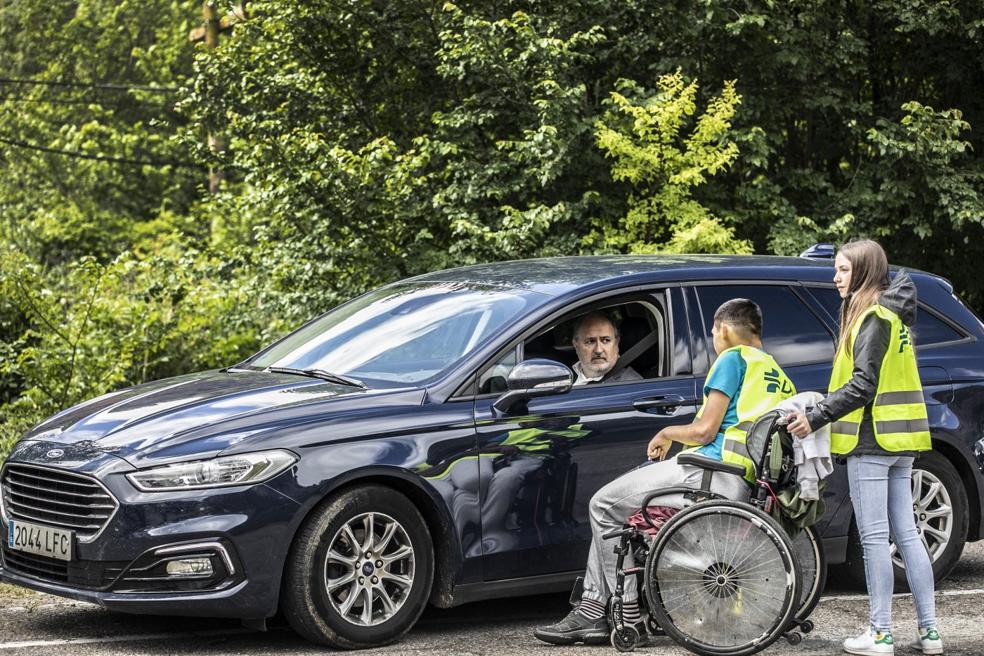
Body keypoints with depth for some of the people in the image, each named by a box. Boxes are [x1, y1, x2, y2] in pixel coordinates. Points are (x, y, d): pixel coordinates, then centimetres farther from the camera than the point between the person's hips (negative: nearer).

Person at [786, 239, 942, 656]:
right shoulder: (893, 314, 17)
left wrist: (816, 417, -18)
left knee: (874, 538, -6)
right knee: (906, 534, 10)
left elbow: (862, 385, -20)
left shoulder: (872, 317, -12)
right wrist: (822, 410, 15)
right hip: (899, 440, 10)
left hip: (871, 440, -10)